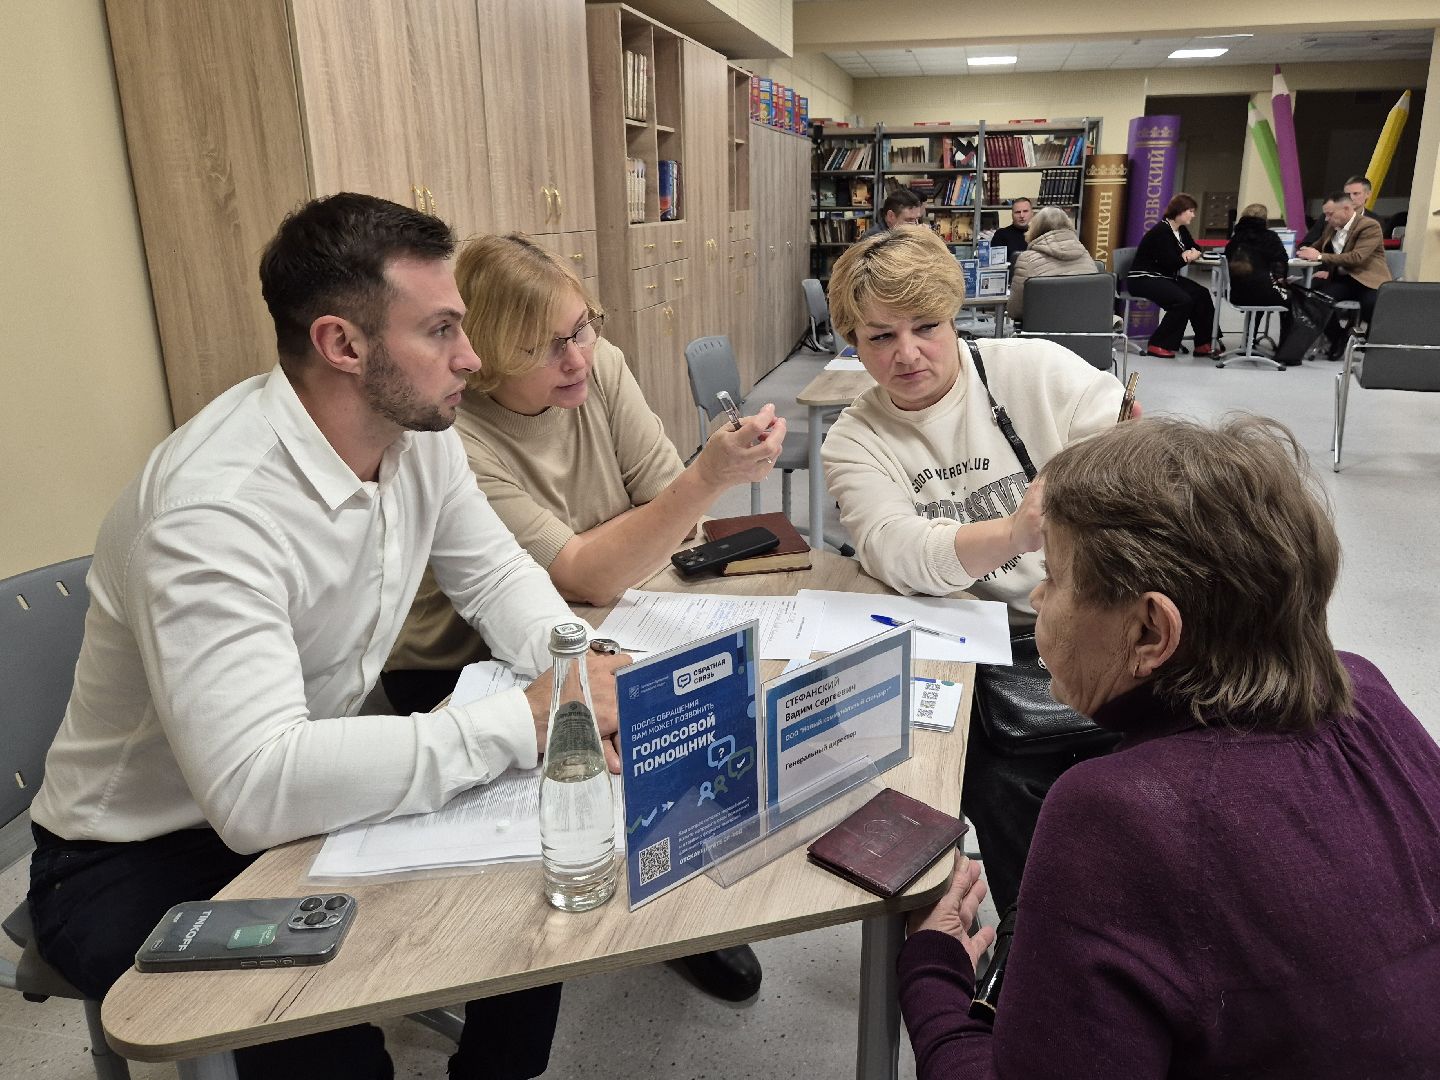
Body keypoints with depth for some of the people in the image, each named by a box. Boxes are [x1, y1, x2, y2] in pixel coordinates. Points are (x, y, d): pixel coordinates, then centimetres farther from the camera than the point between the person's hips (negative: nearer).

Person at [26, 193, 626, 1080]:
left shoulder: (418, 428, -9)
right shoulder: (215, 508, -33)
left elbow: (493, 571, 2)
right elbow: (255, 788, -40)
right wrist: (526, 720, -36)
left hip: (315, 792, 7)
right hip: (144, 858, -6)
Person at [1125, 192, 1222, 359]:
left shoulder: (1181, 230, 13)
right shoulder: (1161, 231, -16)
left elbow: (1197, 249, 18)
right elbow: (1170, 263, -22)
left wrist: (1192, 253, -7)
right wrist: (1187, 257, -2)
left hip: (1165, 278, 10)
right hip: (1143, 279, -10)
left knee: (1202, 294, -6)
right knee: (1183, 300, -27)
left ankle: (1204, 344, -3)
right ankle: (1158, 345, -18)